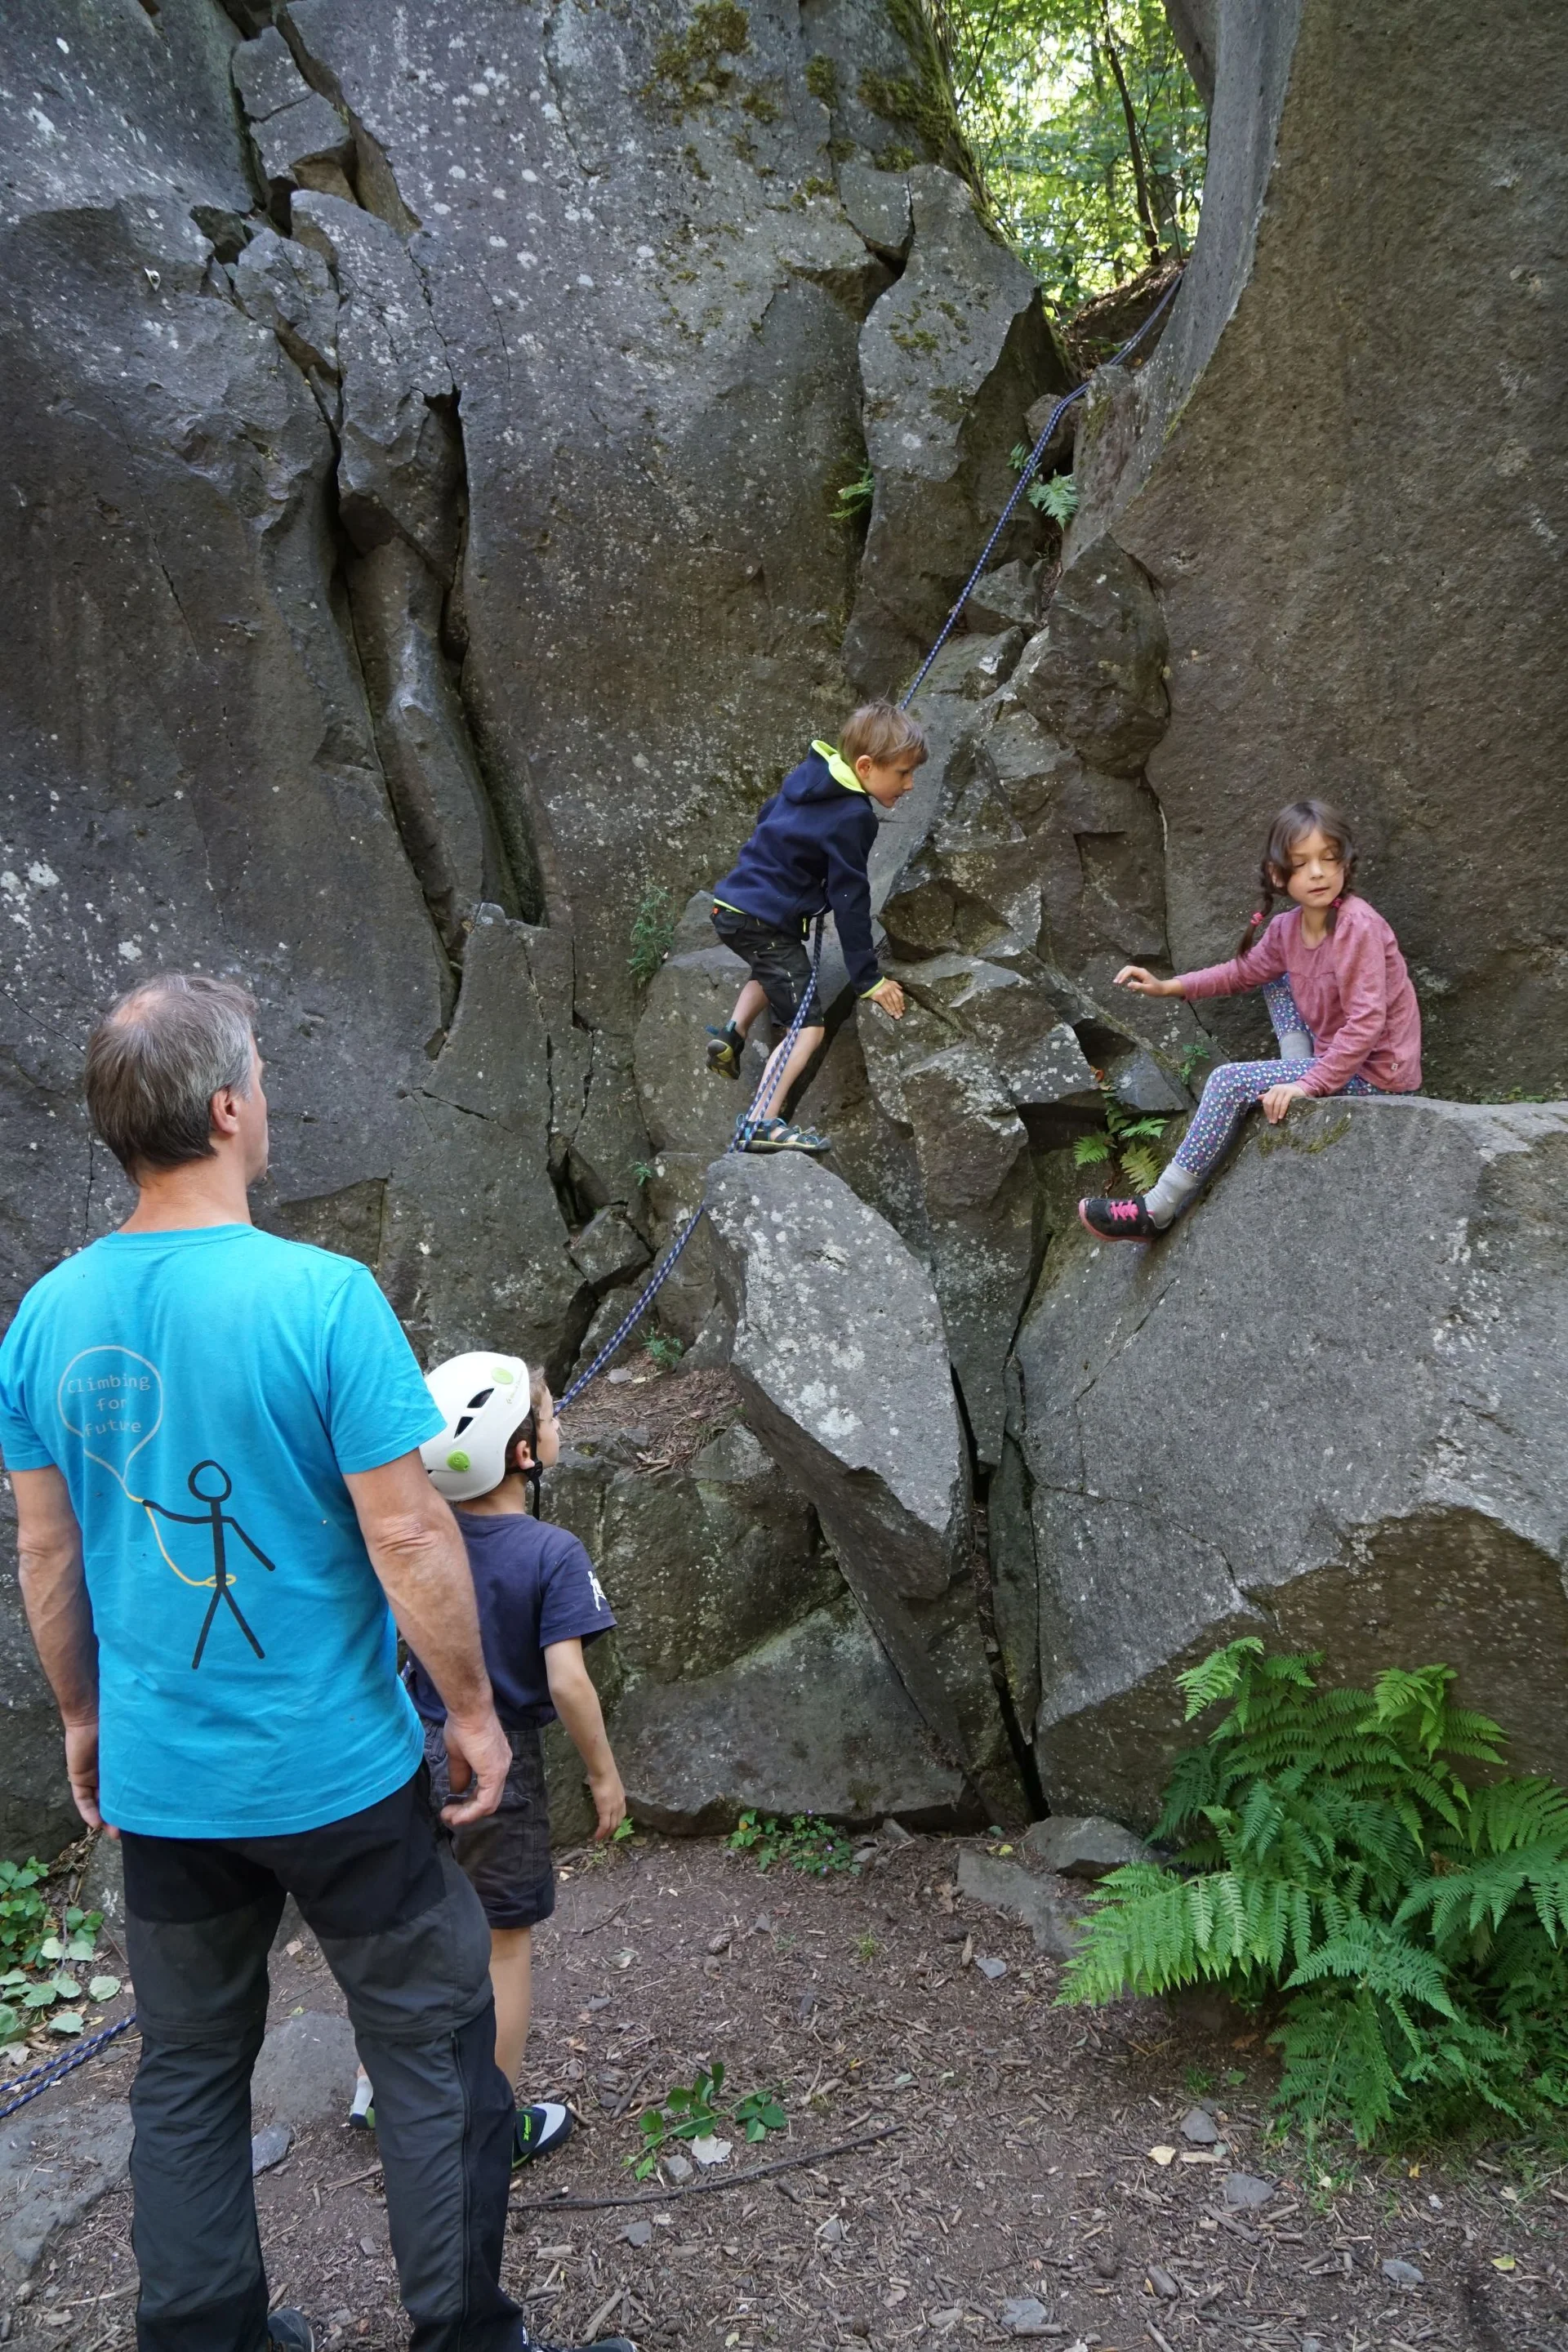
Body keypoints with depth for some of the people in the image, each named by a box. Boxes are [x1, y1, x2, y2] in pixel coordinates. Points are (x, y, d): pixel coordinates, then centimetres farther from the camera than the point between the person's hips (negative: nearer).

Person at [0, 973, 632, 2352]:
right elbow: (406, 1535, -19)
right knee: (435, 2054, 14)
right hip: (337, 1770, -5)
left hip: (157, 1775, 5)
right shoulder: (320, 1296, -21)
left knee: (188, 2072, 22)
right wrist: (473, 1707, -6)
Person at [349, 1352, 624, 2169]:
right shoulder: (552, 1554, -22)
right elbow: (566, 1681, -24)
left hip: (412, 1753, 5)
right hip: (498, 1765, -5)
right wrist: (603, 1773, -10)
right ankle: (495, 2126, 27)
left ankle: (377, 2083, 40)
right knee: (504, 1946, 13)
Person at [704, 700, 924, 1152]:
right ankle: (764, 1125, -17)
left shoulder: (809, 773, 7)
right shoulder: (852, 817, -17)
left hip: (732, 908, 9)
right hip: (766, 923, -9)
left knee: (774, 972, 38)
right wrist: (867, 979, -9)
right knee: (807, 1026, -7)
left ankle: (733, 1033, 21)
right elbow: (850, 901, -15)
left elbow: (765, 816, 25)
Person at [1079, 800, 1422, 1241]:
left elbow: (1365, 1022, -28)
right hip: (1333, 1053, 9)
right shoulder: (1286, 927, 0)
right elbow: (1245, 970, 16)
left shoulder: (1358, 926, -23)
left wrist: (1311, 1083, -30)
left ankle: (1158, 1212, -9)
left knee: (1230, 1081, -16)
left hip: (1376, 1075, -9)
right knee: (1276, 979, 18)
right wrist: (1169, 986, 6)